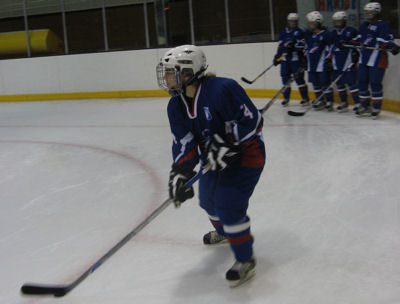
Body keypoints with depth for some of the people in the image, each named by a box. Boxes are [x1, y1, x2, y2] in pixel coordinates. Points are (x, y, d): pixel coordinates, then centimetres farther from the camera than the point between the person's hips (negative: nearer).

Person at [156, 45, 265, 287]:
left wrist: (226, 144, -33)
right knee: (208, 197, 22)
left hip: (245, 152, -8)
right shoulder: (176, 105, -6)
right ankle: (224, 231, 56)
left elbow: (252, 120, -27)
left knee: (229, 203, -17)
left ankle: (246, 260, 2)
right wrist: (180, 172, -24)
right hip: (215, 157, 9)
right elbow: (184, 142, -9)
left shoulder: (222, 89, -30)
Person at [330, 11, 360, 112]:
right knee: (339, 83, 9)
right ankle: (344, 103, 20)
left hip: (348, 62, -7)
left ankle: (358, 103, -6)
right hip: (336, 64, 7)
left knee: (351, 82, -12)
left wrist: (356, 54, -11)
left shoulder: (351, 31, -6)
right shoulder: (333, 33, 14)